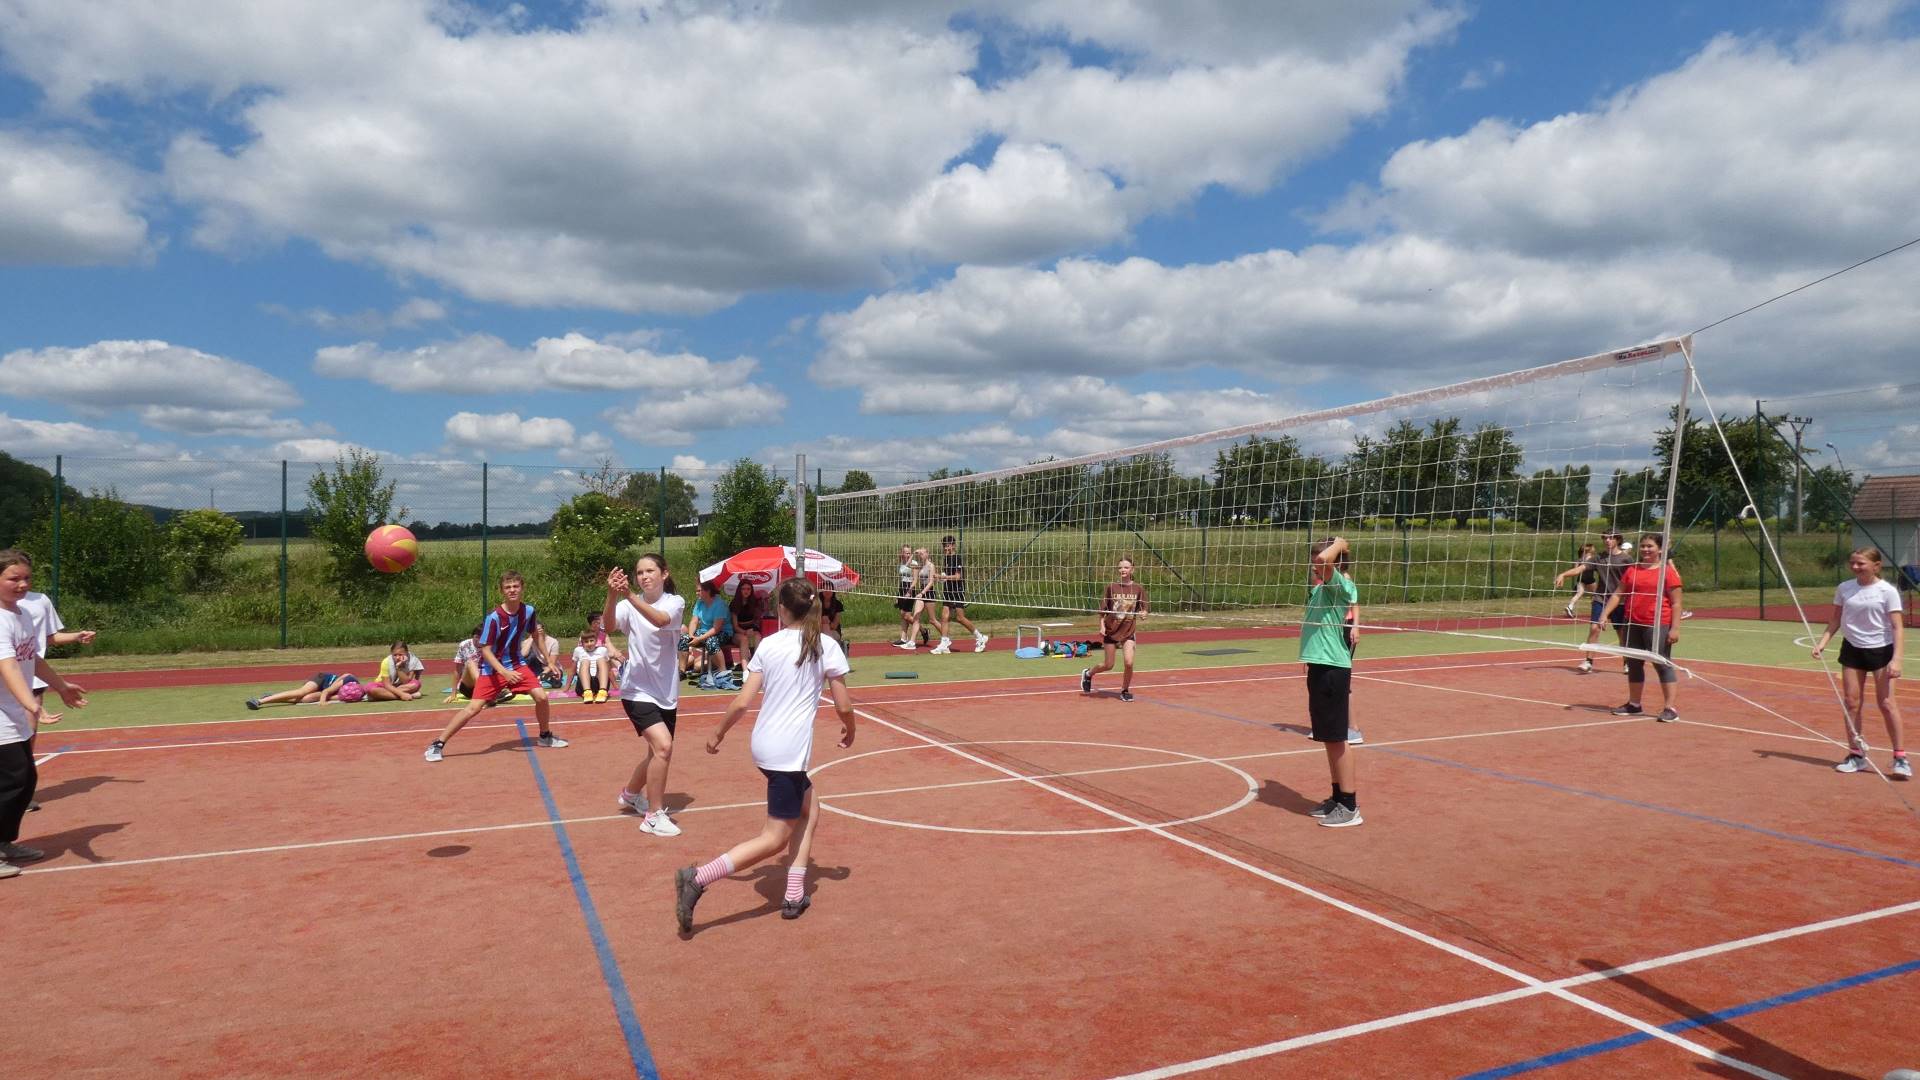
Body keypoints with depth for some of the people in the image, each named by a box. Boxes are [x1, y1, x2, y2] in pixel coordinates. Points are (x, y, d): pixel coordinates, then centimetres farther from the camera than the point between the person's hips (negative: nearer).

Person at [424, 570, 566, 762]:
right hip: (493, 668, -4)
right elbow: (485, 650, -19)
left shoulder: (528, 611, -7)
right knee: (474, 707, -13)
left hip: (517, 664, 4)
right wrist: (504, 672, -30)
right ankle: (437, 744, -2)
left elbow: (536, 636, 11)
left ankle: (545, 737, 15)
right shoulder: (494, 617, -22)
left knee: (541, 696, -9)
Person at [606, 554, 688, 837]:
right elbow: (610, 625, -27)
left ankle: (630, 794, 46)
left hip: (666, 691, 4)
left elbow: (661, 620, -28)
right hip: (638, 690, -3)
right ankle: (654, 815, -8)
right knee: (663, 746, -22)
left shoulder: (675, 602, -5)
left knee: (658, 753, 17)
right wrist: (612, 595, -44)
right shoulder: (629, 604, -6)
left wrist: (630, 595, -42)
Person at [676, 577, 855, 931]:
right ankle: (697, 878, -13)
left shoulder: (769, 645, 2)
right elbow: (843, 706, -4)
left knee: (807, 811, 23)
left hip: (764, 746, 6)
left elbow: (742, 702, 0)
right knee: (774, 838, 1)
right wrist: (849, 729, 17)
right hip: (790, 752, -6)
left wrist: (718, 733, 15)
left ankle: (794, 896, 19)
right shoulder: (826, 646, -6)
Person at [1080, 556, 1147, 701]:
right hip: (1111, 630, 0)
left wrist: (1143, 613, -21)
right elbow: (1102, 610, 1)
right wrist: (1102, 626, -8)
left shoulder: (1138, 588, -4)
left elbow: (1144, 609, 1)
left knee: (1129, 662, -14)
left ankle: (1125, 691, 10)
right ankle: (1088, 673, 38)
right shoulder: (1112, 587, -5)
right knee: (1108, 665, 7)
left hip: (1128, 631, 0)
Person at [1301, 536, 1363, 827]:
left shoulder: (1339, 586, -13)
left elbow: (1324, 559, -31)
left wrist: (1339, 544, -15)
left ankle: (1350, 806, 4)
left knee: (1337, 738, -3)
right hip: (1320, 666, 9)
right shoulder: (1321, 586, 12)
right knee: (1328, 738, 15)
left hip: (1332, 669, -9)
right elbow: (1319, 562, 35)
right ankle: (1338, 797, 25)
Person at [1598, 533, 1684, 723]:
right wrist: (1604, 614, 2)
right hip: (1634, 625, 6)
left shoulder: (1668, 572, -5)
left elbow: (1676, 603, -8)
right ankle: (1634, 705, 27)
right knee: (1633, 664, 14)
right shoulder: (1632, 570, 11)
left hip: (1658, 626, -6)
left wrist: (1675, 628, -14)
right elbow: (1618, 595, 12)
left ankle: (1669, 709, -3)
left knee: (1662, 664, -6)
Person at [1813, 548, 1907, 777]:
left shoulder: (1887, 591, -10)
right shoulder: (1844, 589, 2)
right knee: (1852, 703, 4)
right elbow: (1835, 621, 10)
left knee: (1886, 703, -7)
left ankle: (1900, 757, 4)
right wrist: (1822, 643, -3)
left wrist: (1896, 659, -20)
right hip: (1852, 649, 4)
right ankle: (1856, 756, 13)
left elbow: (1897, 626, -12)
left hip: (1881, 650, -4)